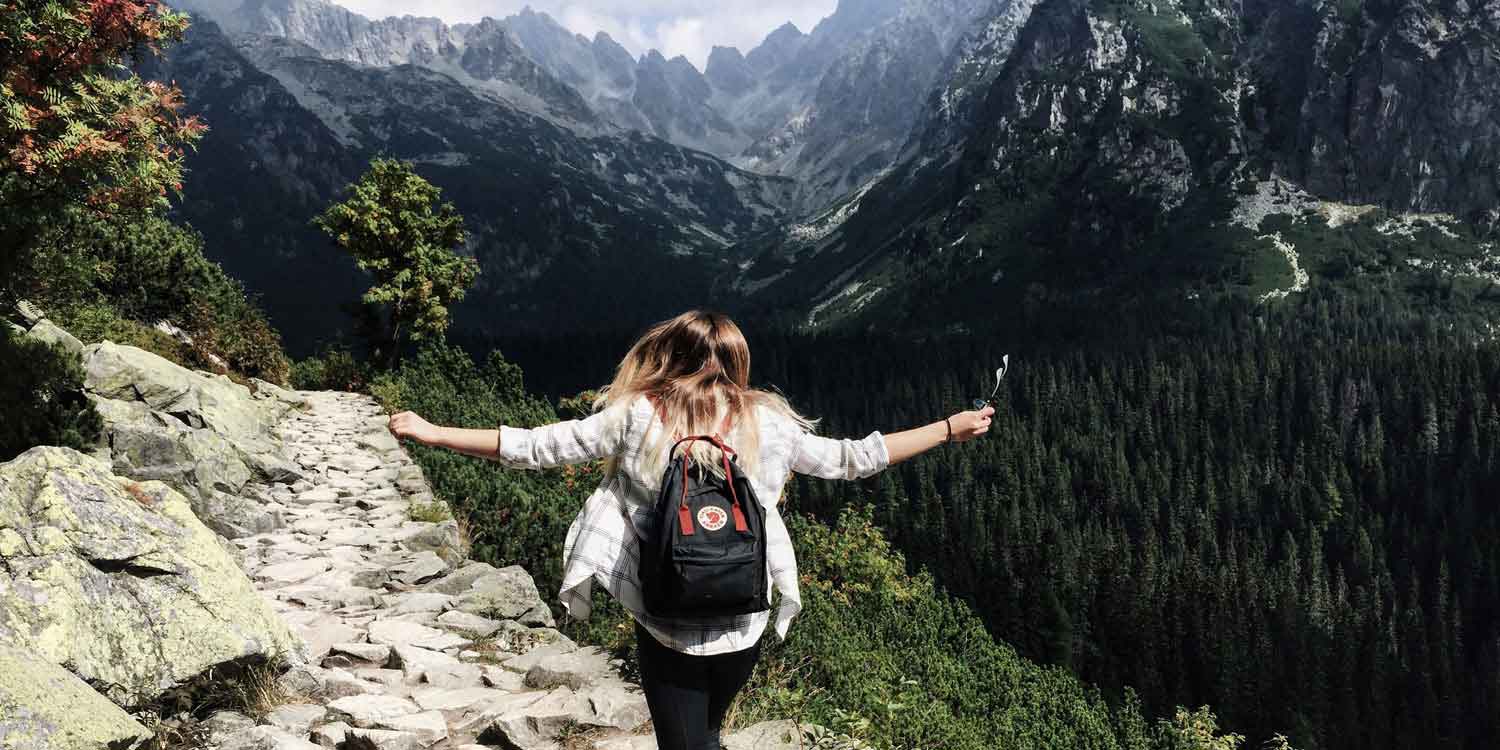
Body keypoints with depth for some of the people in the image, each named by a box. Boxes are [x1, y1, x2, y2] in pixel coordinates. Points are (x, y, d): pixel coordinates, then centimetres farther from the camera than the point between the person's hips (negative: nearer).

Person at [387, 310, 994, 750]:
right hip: (743, 624, 3)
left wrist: (430, 432, 3)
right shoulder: (768, 424, -6)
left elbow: (534, 447, -7)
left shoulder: (636, 417, -9)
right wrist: (953, 429, 13)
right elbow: (851, 460, 2)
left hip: (666, 623, -2)